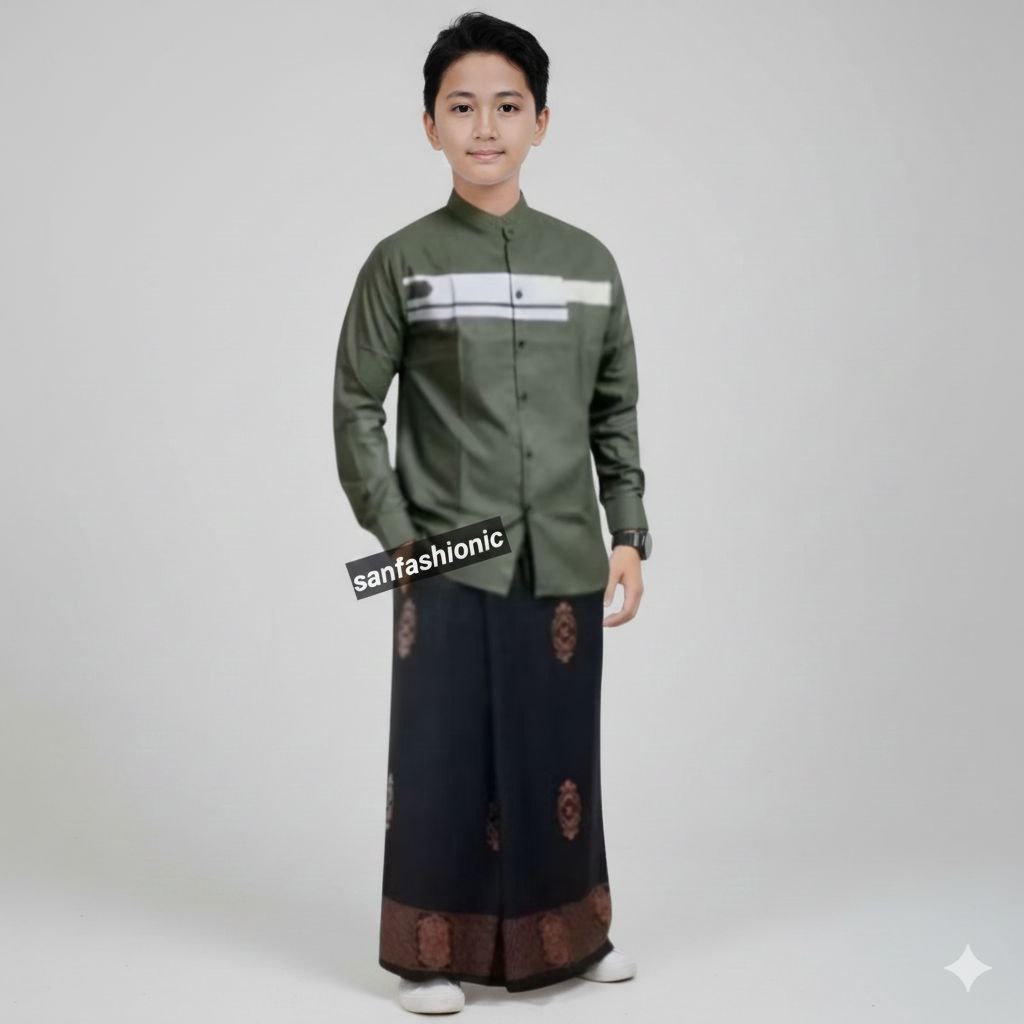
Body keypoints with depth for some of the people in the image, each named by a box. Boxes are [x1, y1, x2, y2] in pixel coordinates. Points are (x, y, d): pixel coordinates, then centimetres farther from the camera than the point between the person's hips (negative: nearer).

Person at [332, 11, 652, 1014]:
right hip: (445, 563, -2)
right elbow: (357, 405, 0)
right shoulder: (400, 262, -1)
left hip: (564, 560, 3)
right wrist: (392, 533, -7)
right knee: (439, 753, 3)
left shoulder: (589, 262, 7)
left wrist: (628, 536, 5)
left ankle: (567, 935, 28)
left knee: (560, 752, 11)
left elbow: (615, 413, 10)